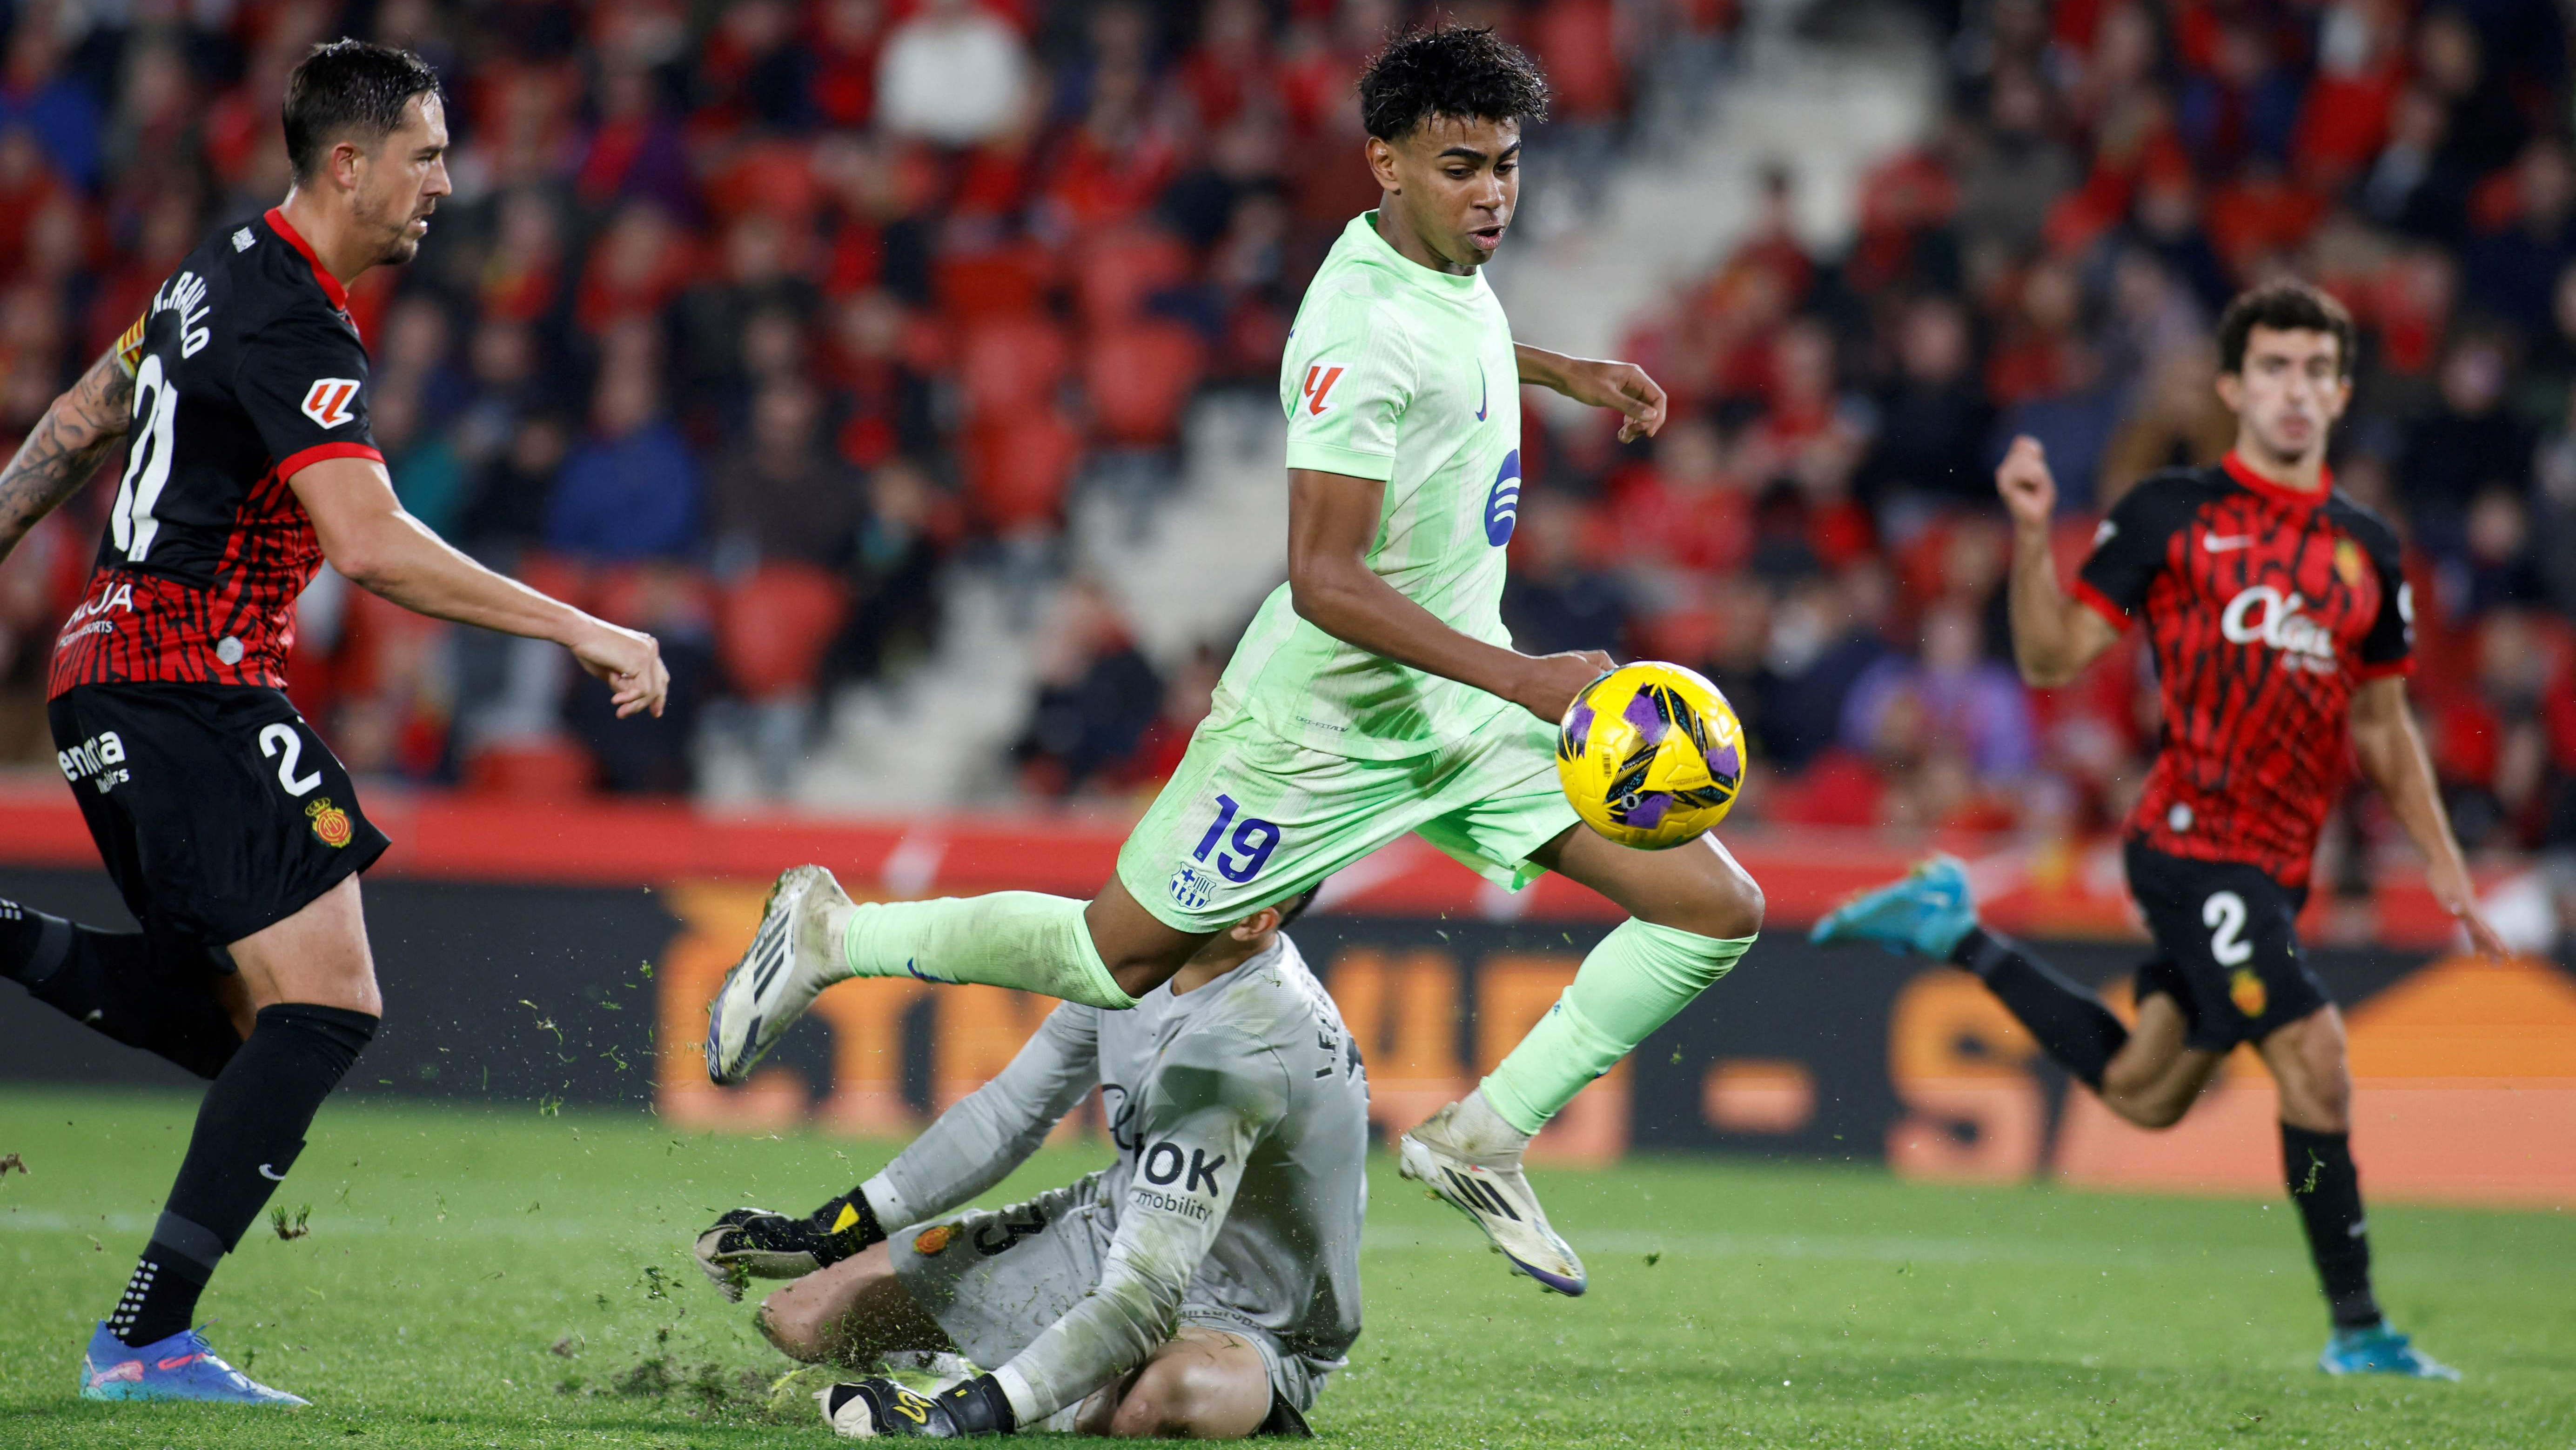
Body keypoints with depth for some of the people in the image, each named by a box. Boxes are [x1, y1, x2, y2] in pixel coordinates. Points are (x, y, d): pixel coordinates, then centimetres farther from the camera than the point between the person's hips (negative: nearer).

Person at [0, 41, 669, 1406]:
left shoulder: (225, 272, 15)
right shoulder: (290, 326, -17)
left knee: (239, 1018, 14)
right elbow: (369, 545, -27)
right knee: (326, 1005, -13)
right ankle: (145, 1341, -16)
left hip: (110, 669, 10)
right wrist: (579, 630, -25)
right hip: (191, 685, -10)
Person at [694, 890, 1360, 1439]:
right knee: (804, 1312, -1)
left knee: (1167, 1396, -45)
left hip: (1247, 1325, -8)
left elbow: (1143, 1297, -39)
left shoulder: (1232, 1052, -36)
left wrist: (967, 1415, -44)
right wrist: (826, 1235, 5)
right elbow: (1013, 1114, 6)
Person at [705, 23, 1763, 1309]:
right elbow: (1324, 580, -32)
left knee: (1714, 908, -3)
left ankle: (1482, 1140, 4)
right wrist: (1525, 680, -36)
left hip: (1459, 710, 8)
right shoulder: (1362, 332, -26)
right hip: (1324, 720, -8)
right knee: (1116, 960, 4)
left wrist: (1568, 373, 26)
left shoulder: (1446, 264, 3)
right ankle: (834, 935, 26)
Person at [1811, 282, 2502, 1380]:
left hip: (2274, 863, 7)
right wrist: (2031, 537, -16)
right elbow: (2052, 659, -1)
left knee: (2142, 1092, 14)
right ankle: (2358, 1331, -6)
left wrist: (2445, 866, 16)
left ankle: (1956, 934, 31)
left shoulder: (2366, 549, 14)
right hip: (2196, 836, -7)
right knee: (2315, 1060, -16)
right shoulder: (2171, 513, -1)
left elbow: (2383, 725, 22)